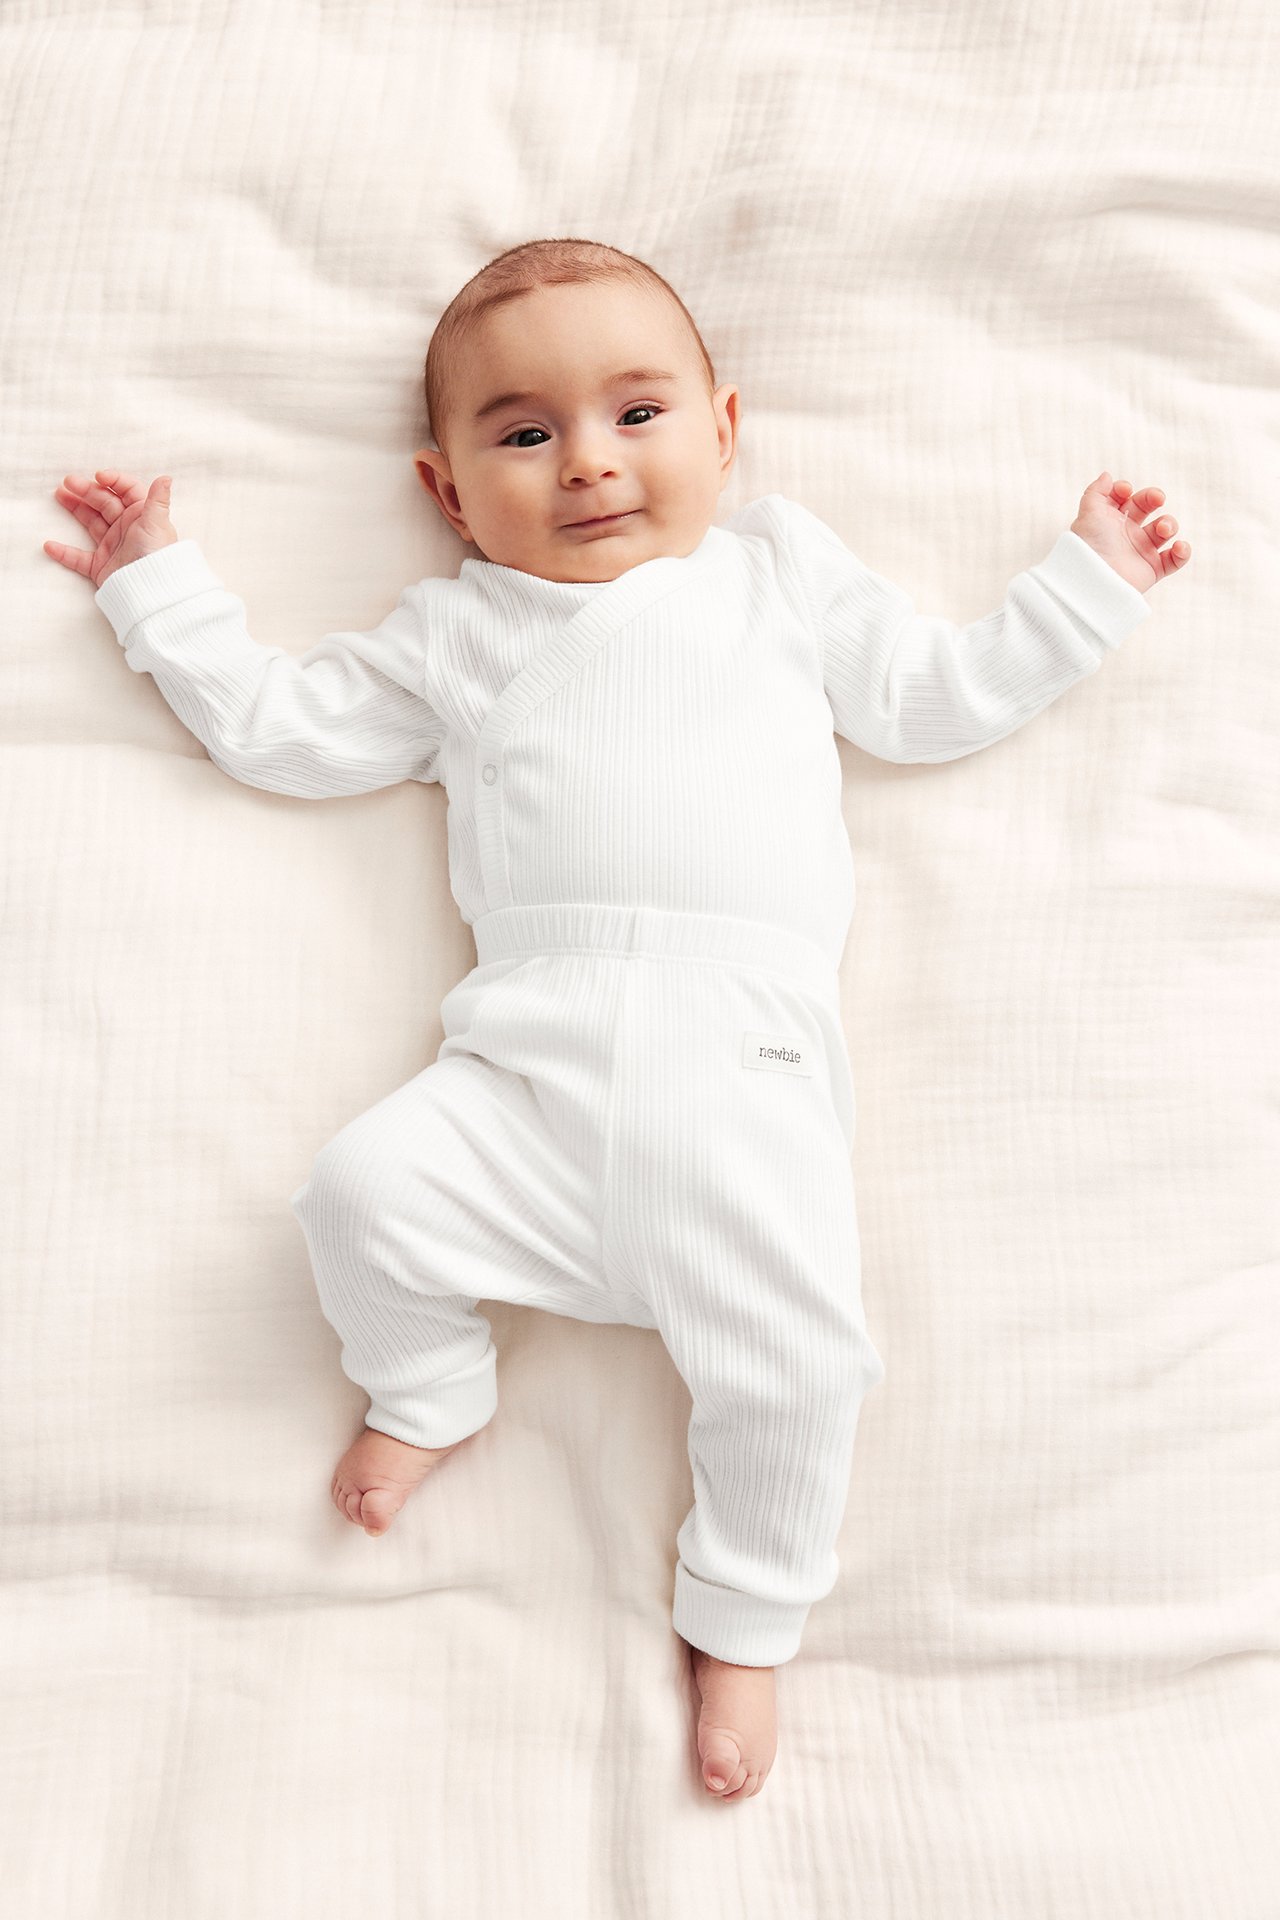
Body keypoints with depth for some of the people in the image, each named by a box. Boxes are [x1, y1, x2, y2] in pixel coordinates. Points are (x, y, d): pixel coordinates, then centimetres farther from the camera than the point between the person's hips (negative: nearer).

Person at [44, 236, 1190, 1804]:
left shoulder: (781, 574, 22)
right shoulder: (454, 632, 21)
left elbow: (943, 697, 24)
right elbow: (277, 725, 23)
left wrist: (1086, 584, 26)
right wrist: (159, 587, 28)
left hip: (744, 1055, 0)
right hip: (531, 1057, 1)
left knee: (795, 1351, -14)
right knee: (364, 1191, -20)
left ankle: (740, 1615, 16)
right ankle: (428, 1388, 15)